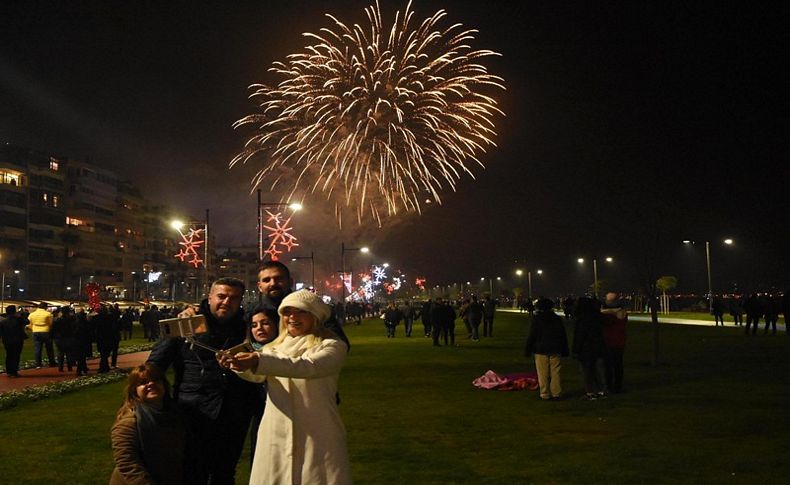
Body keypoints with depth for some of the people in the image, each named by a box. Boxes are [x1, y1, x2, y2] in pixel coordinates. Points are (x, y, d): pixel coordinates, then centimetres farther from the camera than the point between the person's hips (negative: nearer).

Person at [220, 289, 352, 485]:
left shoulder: (332, 346, -4)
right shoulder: (275, 347, 15)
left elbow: (309, 366, -22)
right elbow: (256, 375, 0)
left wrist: (259, 361, -34)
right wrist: (238, 363, -23)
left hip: (317, 438, -4)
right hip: (276, 436, 4)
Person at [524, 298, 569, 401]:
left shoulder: (536, 320, -4)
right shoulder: (557, 319, 7)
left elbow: (531, 336, -4)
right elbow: (563, 337, 11)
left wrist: (527, 350, 3)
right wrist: (565, 351, 16)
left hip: (541, 350, -3)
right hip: (556, 350, 3)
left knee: (543, 374, 1)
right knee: (555, 373, 5)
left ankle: (545, 394, 2)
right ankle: (556, 394, 6)